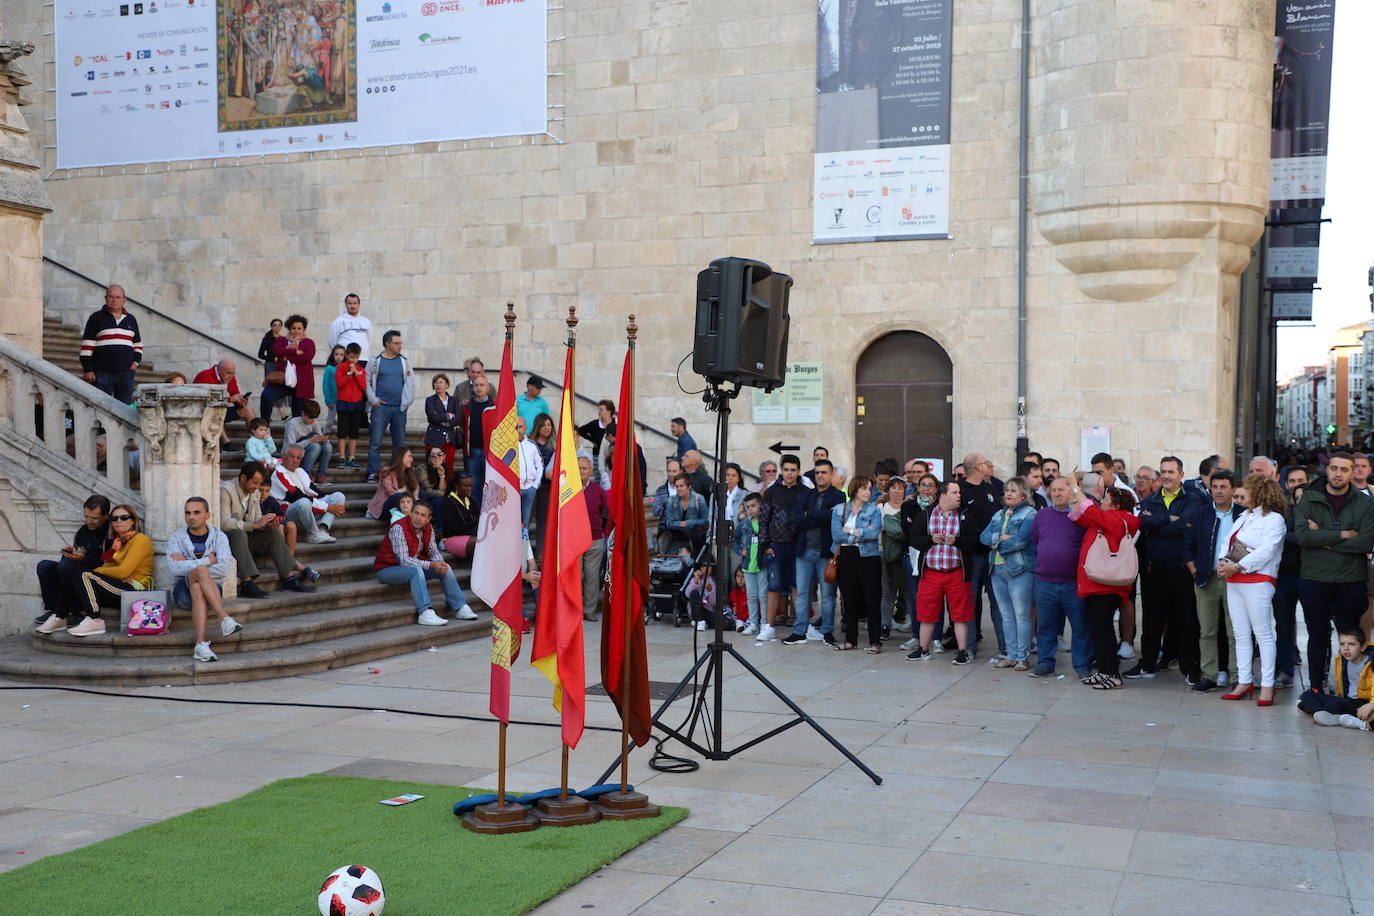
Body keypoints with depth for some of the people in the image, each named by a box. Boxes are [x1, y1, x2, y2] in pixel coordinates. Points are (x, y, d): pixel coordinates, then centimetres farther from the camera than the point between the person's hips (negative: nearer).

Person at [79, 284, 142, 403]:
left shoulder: (131, 320, 17)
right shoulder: (96, 318, 4)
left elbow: (138, 344, 24)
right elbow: (87, 346, -1)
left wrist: (136, 361, 7)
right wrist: (87, 369, -7)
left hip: (126, 373, 4)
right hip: (102, 373, -4)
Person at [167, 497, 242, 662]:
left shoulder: (219, 537, 3)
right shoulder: (177, 537, 2)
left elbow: (223, 568, -14)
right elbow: (174, 568, -16)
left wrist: (187, 565, -16)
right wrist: (207, 561, -15)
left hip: (212, 590, 1)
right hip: (183, 591, -1)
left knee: (197, 588, -36)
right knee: (201, 570, -33)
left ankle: (200, 644, -48)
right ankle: (225, 619, -42)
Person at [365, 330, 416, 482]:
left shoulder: (404, 361, 8)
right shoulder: (375, 361, 1)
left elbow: (410, 382, 9)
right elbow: (367, 382, 3)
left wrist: (407, 401, 0)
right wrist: (373, 400, -4)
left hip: (399, 408, 3)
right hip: (381, 407, -3)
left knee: (400, 443, 6)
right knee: (375, 442, -4)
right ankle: (373, 472, 2)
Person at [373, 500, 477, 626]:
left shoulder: (428, 528, -2)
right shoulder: (398, 528, -25)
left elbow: (433, 551, 4)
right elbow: (404, 560, -30)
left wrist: (440, 563, -20)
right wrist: (431, 565, -31)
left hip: (414, 569, 7)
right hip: (387, 569, -7)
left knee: (445, 568, -5)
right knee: (416, 570, -35)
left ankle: (461, 608, -2)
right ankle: (425, 613, -41)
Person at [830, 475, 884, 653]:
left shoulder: (874, 510, 2)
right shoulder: (839, 509, 7)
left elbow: (874, 533, -14)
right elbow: (836, 534, -7)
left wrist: (850, 530, -9)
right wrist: (861, 534, -9)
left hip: (868, 558, -2)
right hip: (845, 557, 2)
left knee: (871, 600, -2)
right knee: (849, 600, 9)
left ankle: (875, 641, 4)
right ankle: (850, 640, 19)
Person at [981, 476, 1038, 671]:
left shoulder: (1029, 514, -4)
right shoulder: (999, 514, 18)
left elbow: (1021, 540, -17)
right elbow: (984, 537, 6)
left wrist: (998, 545, -6)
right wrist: (1000, 537, -13)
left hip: (1020, 570, -7)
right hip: (998, 570, 7)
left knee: (1021, 615, -4)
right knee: (1006, 616, 10)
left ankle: (1023, 657, 3)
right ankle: (1011, 656, 16)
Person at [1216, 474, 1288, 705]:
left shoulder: (1274, 519, -5)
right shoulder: (1244, 517, 19)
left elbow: (1266, 551, -16)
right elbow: (1230, 545, 18)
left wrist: (1237, 567, -18)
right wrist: (1223, 562, -2)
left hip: (1257, 580, -8)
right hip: (1234, 581, 8)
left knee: (1263, 634, -7)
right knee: (1240, 634, 8)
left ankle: (1267, 685, -5)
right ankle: (1244, 681, 13)